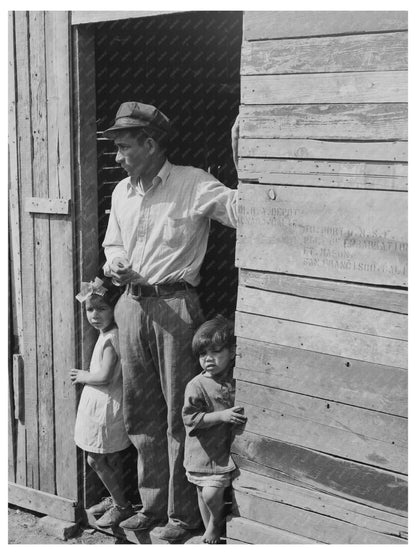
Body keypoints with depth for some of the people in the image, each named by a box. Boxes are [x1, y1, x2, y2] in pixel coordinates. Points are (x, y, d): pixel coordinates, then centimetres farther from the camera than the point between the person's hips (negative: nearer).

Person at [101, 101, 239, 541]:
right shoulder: (121, 192, 13)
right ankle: (153, 504, 27)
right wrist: (115, 267, 2)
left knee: (180, 413, 1)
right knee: (139, 412, 13)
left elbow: (239, 209, -18)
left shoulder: (193, 184, -8)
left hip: (174, 305, -6)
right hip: (132, 305, 7)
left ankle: (183, 512, 15)